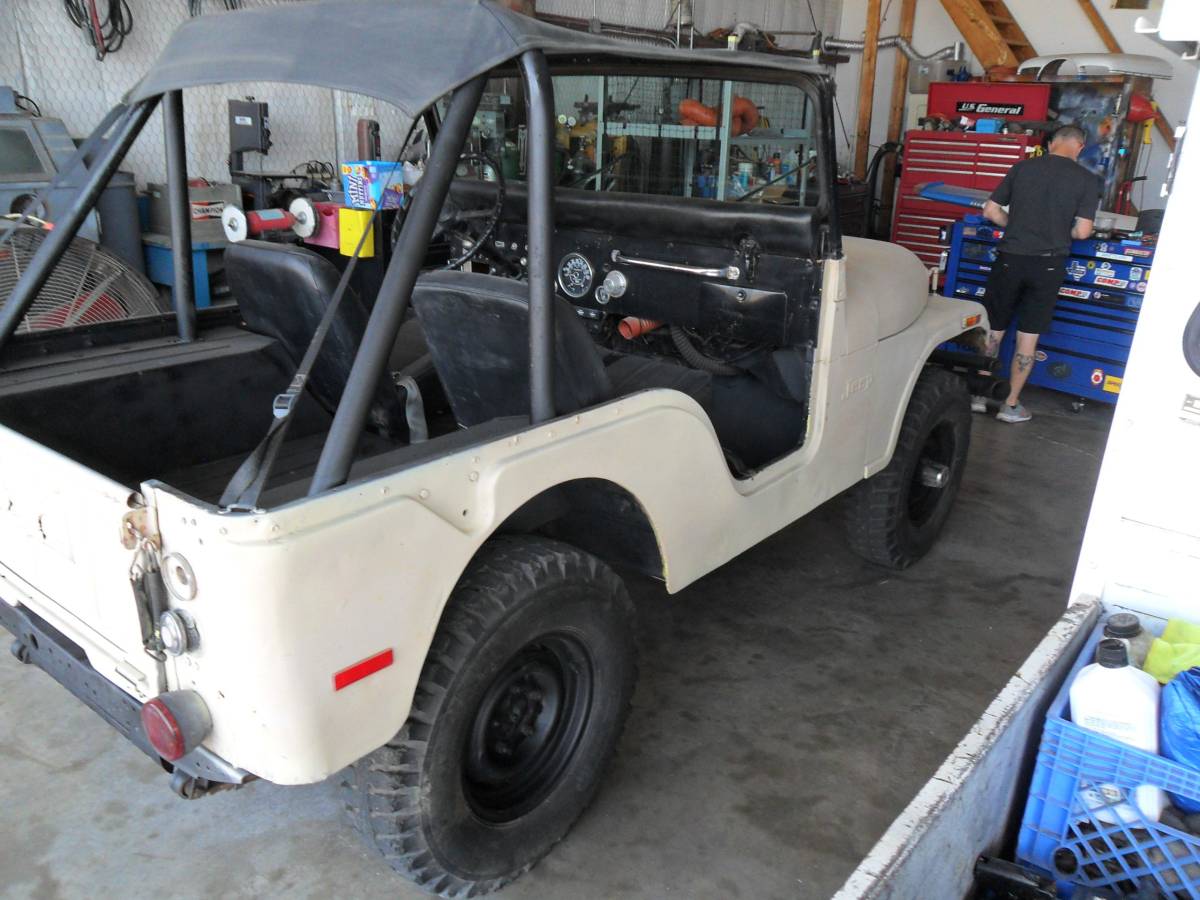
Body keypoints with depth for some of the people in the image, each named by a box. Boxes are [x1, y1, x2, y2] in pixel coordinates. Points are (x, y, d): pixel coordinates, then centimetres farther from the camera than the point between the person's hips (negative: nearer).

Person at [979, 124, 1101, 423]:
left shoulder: (1022, 168, 1)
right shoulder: (1087, 180, -4)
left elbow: (990, 211, 3)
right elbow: (1082, 231, -7)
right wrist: (1061, 232, 13)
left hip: (1010, 259, 1)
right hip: (1048, 264, -1)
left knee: (993, 329, 13)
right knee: (1028, 337, 8)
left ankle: (979, 395, 19)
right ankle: (1011, 405, 13)